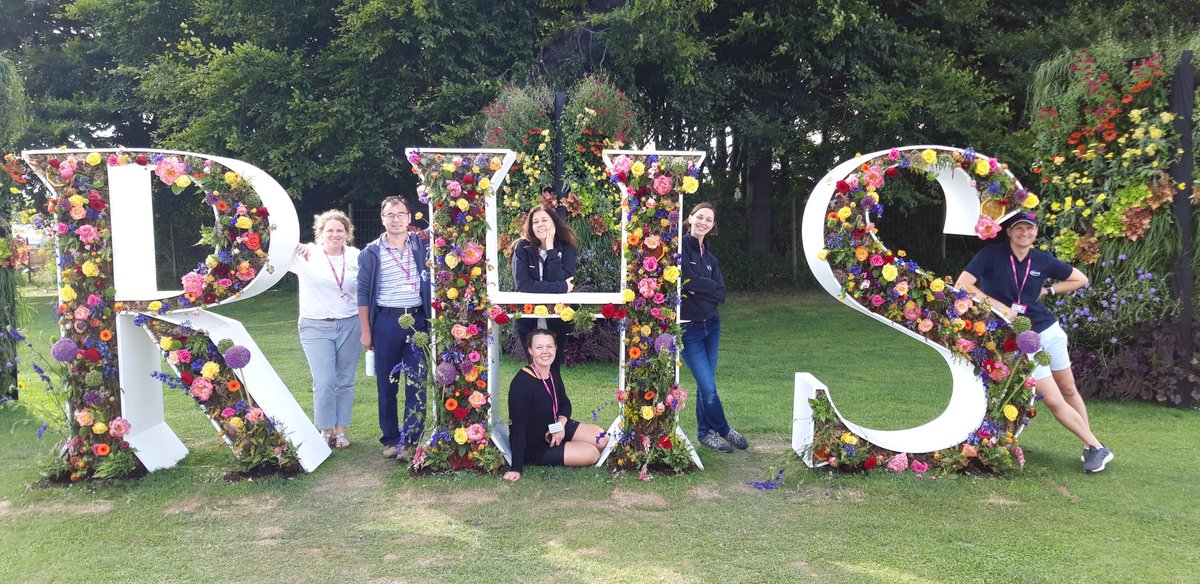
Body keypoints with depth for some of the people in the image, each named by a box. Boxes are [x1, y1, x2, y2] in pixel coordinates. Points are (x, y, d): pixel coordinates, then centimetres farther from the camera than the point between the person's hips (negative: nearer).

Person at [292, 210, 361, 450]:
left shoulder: (355, 256, 3)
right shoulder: (307, 255, -4)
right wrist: (294, 248, -38)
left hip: (349, 325, 2)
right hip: (316, 328, -2)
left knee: (345, 381, 9)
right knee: (324, 383, -5)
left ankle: (340, 430, 21)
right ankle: (326, 430, 12)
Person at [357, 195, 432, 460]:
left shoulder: (422, 247, 6)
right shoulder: (371, 253, 3)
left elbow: (432, 284, 9)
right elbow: (363, 293, 4)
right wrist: (366, 330, 0)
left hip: (417, 320, 0)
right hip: (385, 322, 0)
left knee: (416, 385, -1)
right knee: (386, 385, 6)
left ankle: (410, 440, 6)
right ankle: (390, 438, 18)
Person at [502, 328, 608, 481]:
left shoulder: (554, 375, -3)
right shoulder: (521, 383, -29)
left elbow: (565, 404, 12)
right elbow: (518, 427, -31)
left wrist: (561, 424, -12)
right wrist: (515, 468, -31)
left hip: (552, 430, 8)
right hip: (532, 446, -8)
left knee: (601, 439, 0)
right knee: (591, 454, -14)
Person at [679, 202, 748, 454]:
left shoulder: (710, 258, 12)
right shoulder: (680, 247, -8)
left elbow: (720, 294, 0)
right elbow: (686, 279, -22)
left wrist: (695, 288, -12)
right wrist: (708, 286, -8)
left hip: (711, 325, 6)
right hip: (688, 327, -6)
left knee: (705, 383, 12)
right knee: (708, 387, -5)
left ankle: (705, 432, 25)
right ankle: (724, 430, 15)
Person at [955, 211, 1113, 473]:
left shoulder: (1043, 260, 0)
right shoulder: (992, 254, -11)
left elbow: (1081, 279, 13)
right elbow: (962, 285, -20)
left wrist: (1047, 291, 1)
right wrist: (997, 306, -22)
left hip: (1049, 330, 4)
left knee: (1069, 391, 15)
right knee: (1053, 400, -5)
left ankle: (1091, 448, 30)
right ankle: (1097, 447, 10)